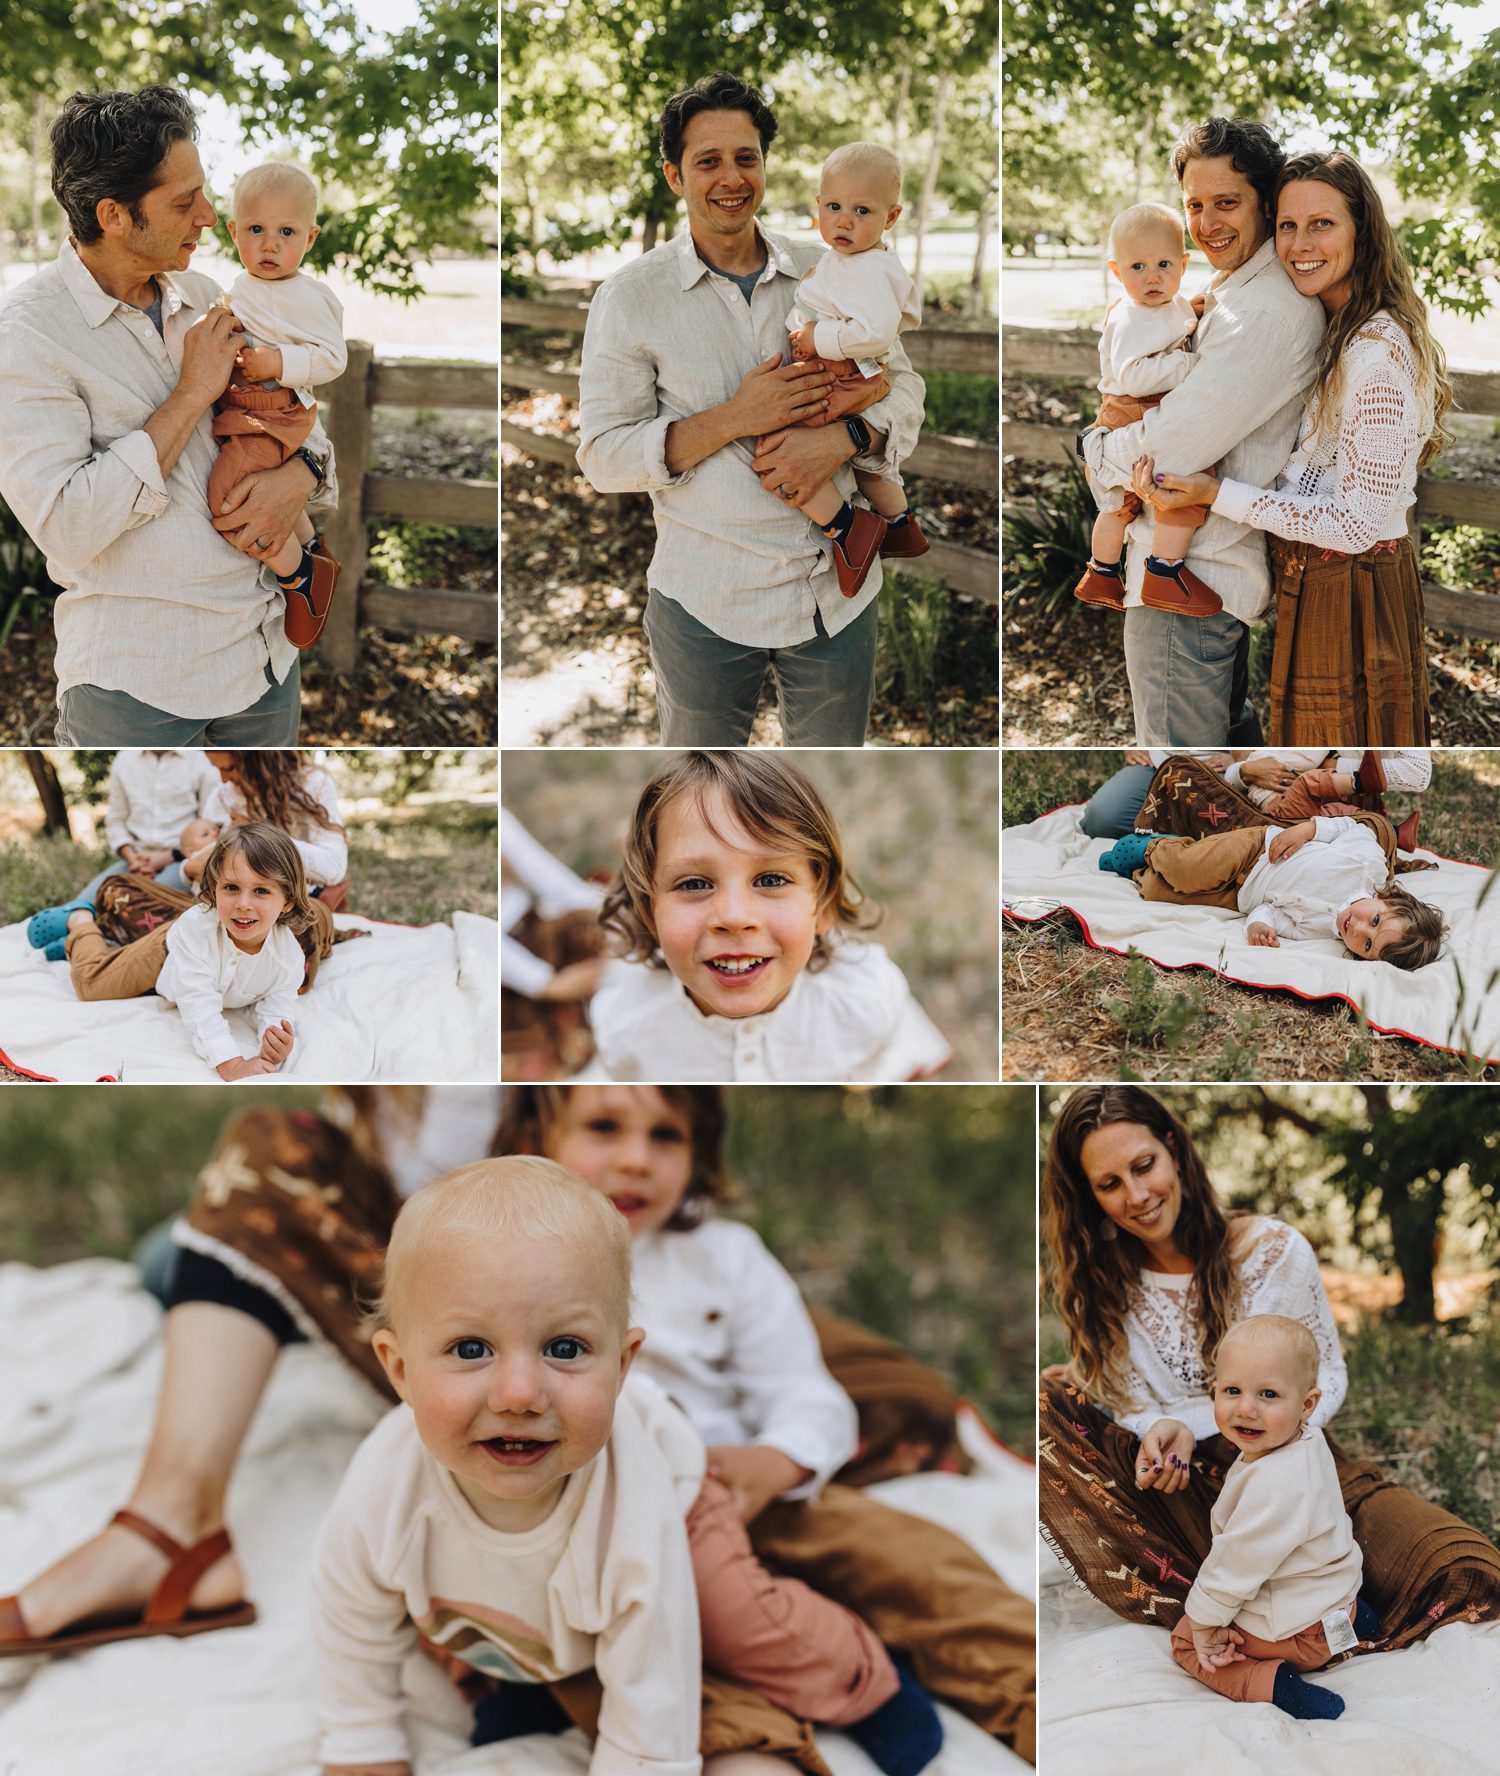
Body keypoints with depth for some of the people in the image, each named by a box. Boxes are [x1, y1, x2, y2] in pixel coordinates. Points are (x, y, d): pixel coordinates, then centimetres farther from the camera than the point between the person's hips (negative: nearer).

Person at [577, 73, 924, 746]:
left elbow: (901, 385, 9)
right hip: (704, 605, -2)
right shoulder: (630, 296, -5)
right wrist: (733, 419, -19)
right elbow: (602, 456, -8)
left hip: (838, 589, 3)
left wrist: (843, 437, -14)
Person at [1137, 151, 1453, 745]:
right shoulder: (1335, 330, 11)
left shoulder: (1377, 350, -21)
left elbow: (1360, 523, -24)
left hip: (1351, 599, -9)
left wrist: (1216, 493, -22)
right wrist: (1170, 451, -4)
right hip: (1310, 583, 9)